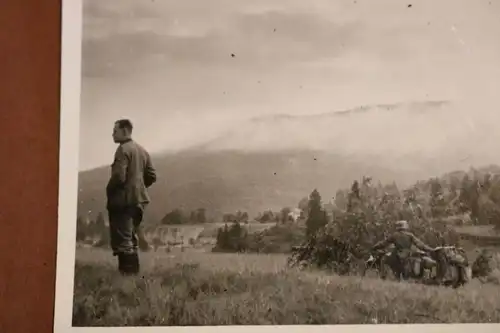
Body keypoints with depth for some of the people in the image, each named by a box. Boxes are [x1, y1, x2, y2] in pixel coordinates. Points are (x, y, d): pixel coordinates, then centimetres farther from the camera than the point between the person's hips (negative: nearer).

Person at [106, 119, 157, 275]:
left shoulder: (123, 149, -12)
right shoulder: (142, 150, 13)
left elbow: (119, 176, -21)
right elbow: (151, 176, 13)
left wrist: (109, 191, -5)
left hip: (123, 200, -9)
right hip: (138, 200, 9)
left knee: (123, 241, -6)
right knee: (131, 239, 18)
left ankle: (127, 273, -7)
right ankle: (133, 272, 21)